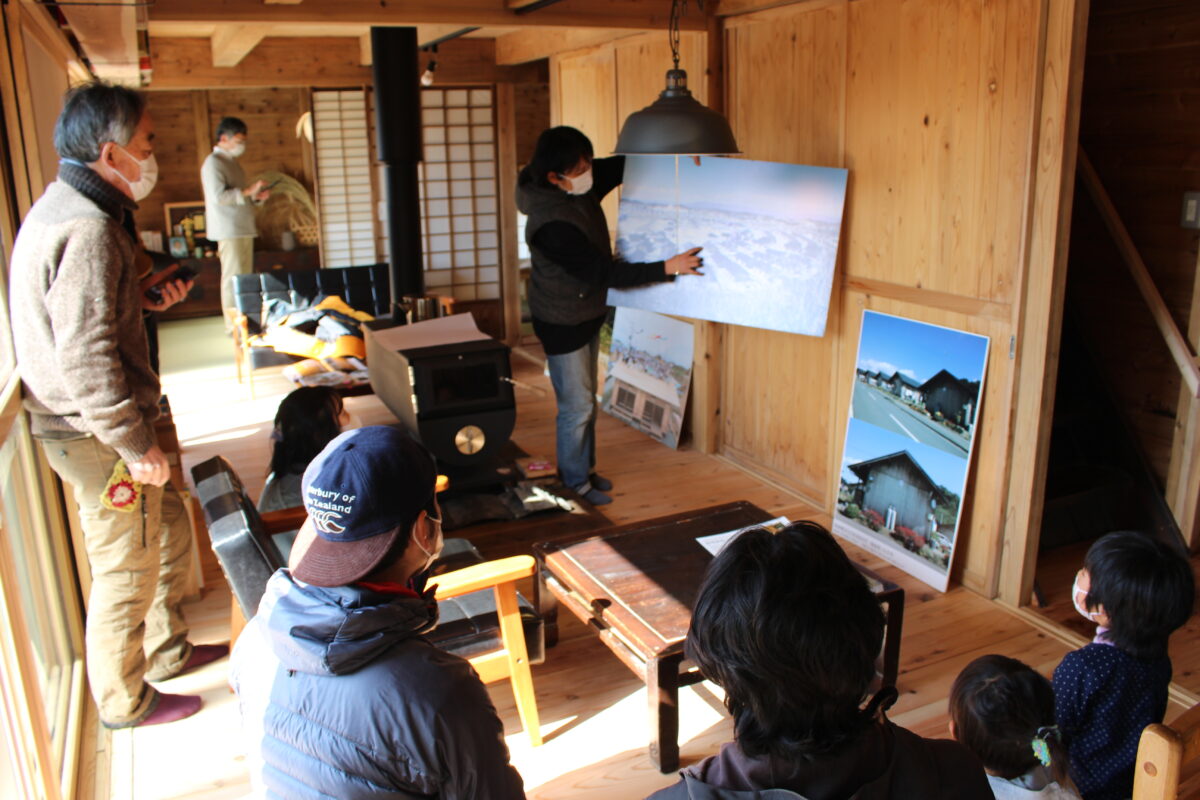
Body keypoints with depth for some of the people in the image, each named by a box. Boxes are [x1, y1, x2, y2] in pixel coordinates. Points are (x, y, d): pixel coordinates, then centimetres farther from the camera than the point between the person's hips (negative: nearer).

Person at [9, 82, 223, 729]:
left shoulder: (62, 208, 11)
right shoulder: (88, 228, -24)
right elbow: (85, 356, -27)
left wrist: (147, 296, 12)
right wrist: (136, 444, -22)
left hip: (85, 424, 10)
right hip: (95, 433, -10)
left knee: (169, 529, 22)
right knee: (127, 569, 5)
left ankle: (167, 650, 40)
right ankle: (124, 701, 24)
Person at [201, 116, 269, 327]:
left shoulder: (232, 162, 21)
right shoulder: (214, 162, -9)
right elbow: (218, 196, -19)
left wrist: (256, 197, 10)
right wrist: (248, 191, -17)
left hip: (243, 229, 9)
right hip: (229, 230, -9)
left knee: (245, 277, 9)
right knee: (233, 278, -8)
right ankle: (233, 325, -5)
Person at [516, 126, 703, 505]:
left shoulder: (583, 186, -8)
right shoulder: (552, 225, -33)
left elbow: (624, 165, 5)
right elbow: (605, 272, -30)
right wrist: (668, 268, -28)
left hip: (589, 314, 9)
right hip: (562, 323, -8)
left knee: (586, 399, 20)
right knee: (576, 407, 5)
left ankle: (585, 469, 37)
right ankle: (576, 484, 24)